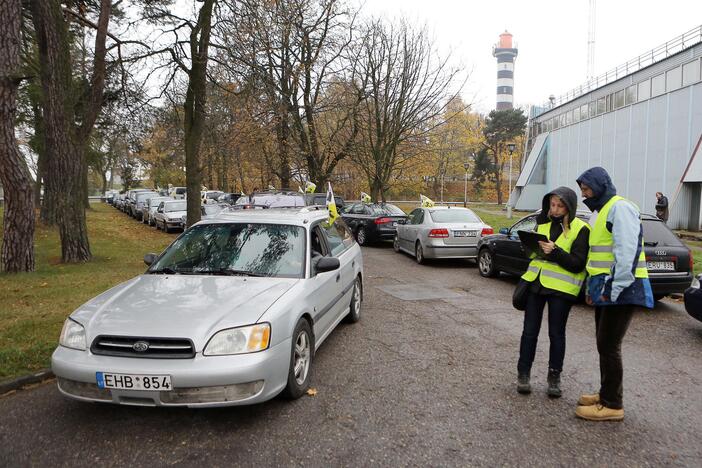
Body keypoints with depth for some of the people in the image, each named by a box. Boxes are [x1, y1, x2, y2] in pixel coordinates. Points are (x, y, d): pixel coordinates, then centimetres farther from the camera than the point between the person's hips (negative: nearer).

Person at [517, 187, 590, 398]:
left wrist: (555, 252, -25)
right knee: (529, 331, 7)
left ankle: (554, 377, 22)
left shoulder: (580, 229, -7)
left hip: (561, 288, -4)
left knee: (556, 334, 8)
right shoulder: (543, 223, 8)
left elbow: (577, 264, -12)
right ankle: (523, 374, 17)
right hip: (536, 283, 4)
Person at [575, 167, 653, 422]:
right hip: (604, 287, 10)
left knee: (609, 345, -6)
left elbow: (627, 251, -22)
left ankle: (613, 405, 3)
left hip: (620, 289, -10)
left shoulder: (620, 208, -12)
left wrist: (615, 288, -23)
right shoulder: (599, 212, 21)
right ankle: (607, 393, 27)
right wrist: (591, 286, 19)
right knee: (604, 343, 15)